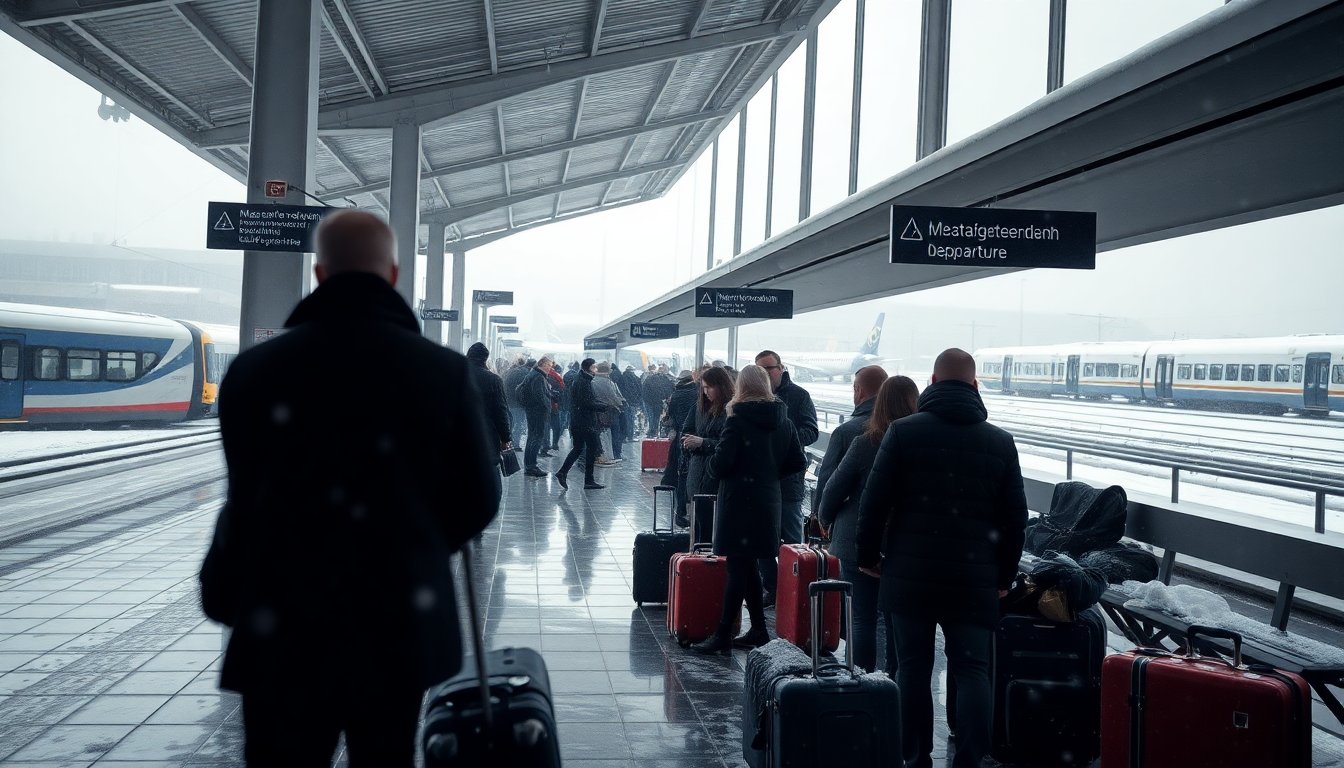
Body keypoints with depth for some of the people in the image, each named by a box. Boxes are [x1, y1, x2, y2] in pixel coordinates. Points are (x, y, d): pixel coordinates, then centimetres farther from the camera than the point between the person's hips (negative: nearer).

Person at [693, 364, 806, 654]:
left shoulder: (738, 421, -14)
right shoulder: (783, 421, 7)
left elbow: (720, 464, -18)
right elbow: (798, 462, 10)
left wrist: (713, 468, 3)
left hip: (739, 502, -7)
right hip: (770, 501, 7)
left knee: (738, 568, -3)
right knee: (747, 566, 16)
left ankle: (723, 636, 4)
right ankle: (758, 631, 20)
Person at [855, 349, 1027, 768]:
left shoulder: (904, 431, -3)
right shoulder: (1000, 442, 5)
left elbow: (874, 499, -4)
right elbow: (1014, 516, 8)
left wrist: (867, 555, 7)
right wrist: (1004, 574, 16)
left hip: (909, 574, -1)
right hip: (974, 578, 1)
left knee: (913, 667, 8)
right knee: (972, 670, 5)